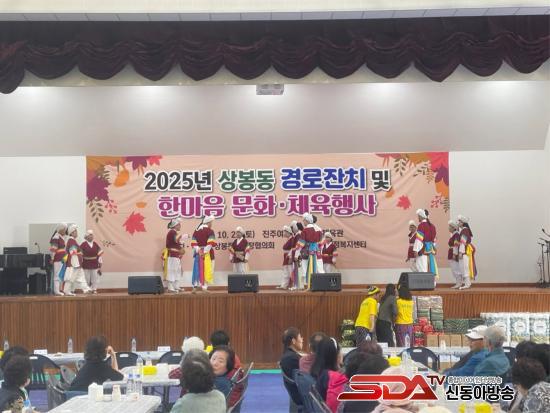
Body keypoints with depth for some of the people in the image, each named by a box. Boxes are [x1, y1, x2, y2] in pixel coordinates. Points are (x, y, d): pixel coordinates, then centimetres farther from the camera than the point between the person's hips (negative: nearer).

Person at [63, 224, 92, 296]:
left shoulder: (73, 240, 16)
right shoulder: (71, 241, -16)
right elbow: (73, 253, -20)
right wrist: (76, 264, -22)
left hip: (77, 263, 11)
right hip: (73, 264, -11)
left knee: (80, 276, 10)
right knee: (71, 277, -5)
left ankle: (85, 289, 11)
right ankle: (67, 291, 0)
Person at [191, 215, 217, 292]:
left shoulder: (196, 231, 10)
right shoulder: (210, 231, -6)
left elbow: (193, 243, 3)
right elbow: (211, 243, -16)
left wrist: (198, 250, -4)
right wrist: (205, 251, -14)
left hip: (198, 253, 5)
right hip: (207, 254, -5)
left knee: (197, 270, 10)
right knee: (206, 270, -1)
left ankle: (195, 287, 8)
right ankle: (204, 287, -2)